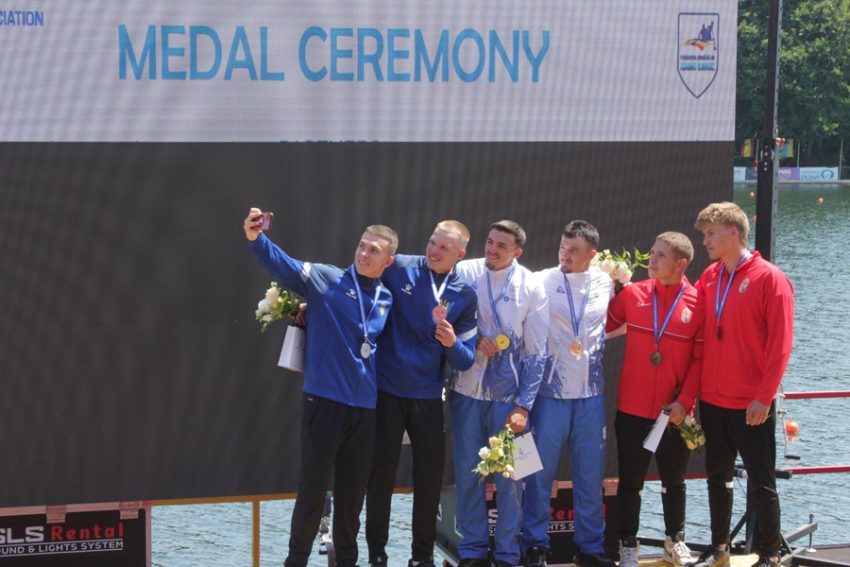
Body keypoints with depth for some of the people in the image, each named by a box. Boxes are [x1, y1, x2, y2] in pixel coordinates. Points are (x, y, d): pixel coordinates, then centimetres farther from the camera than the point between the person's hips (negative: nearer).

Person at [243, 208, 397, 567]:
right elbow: (283, 265, -22)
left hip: (365, 407, 4)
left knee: (352, 493, 13)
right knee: (312, 490, 1)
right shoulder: (326, 279, -6)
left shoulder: (386, 300, 9)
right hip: (325, 402, -4)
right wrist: (256, 239, -39)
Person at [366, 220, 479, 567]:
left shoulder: (465, 297, 0)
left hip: (428, 396, 2)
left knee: (430, 475, 7)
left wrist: (452, 343, -20)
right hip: (386, 391, -2)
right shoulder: (398, 269, -7)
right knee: (382, 473, 4)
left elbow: (465, 360, 1)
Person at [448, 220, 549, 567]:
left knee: (509, 476, 3)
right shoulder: (463, 273, -3)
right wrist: (474, 339, -12)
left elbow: (536, 353, -2)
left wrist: (523, 406, -7)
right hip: (466, 389, 1)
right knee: (467, 473, 4)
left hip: (508, 394, -1)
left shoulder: (530, 288, -4)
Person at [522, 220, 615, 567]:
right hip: (550, 390, -3)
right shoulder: (541, 282, -6)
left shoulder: (605, 283, 4)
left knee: (590, 473, 8)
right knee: (541, 470, 1)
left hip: (591, 392, 3)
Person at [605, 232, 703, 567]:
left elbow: (701, 360, -6)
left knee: (674, 480, 16)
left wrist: (684, 401, -13)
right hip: (632, 410, 1)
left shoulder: (698, 303, -6)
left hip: (673, 413, 0)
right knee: (630, 482, 8)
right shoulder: (632, 294, -1)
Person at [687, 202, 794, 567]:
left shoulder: (769, 278, -10)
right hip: (712, 399, 6)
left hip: (752, 404, -6)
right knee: (718, 477, 15)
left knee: (761, 483, 2)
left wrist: (764, 397, -17)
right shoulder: (709, 278, 8)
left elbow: (780, 345, -12)